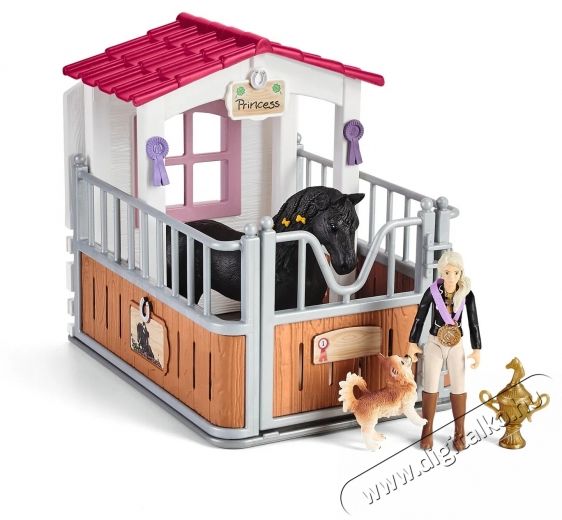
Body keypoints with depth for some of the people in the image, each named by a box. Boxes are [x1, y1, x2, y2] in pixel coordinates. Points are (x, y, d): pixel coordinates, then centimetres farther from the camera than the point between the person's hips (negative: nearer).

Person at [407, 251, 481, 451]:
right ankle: (427, 432, 20)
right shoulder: (432, 291, -17)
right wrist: (412, 343, 1)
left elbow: (473, 322, -8)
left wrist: (477, 350, -6)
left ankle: (459, 433, 21)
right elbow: (420, 317, -5)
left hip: (456, 346, 1)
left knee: (458, 388, 7)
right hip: (434, 345, -1)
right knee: (430, 388, 5)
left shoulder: (467, 294, -15)